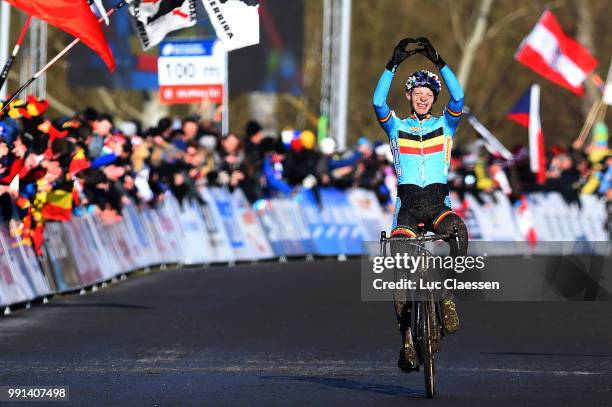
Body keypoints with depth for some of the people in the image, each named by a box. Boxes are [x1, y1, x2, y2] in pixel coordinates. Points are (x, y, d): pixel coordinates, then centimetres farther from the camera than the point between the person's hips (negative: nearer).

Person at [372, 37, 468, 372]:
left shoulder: (445, 125, 11)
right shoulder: (397, 127, 10)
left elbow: (458, 97, -7)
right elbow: (378, 102, -9)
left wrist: (438, 61, -15)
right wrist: (393, 65, -16)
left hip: (438, 200, 0)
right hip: (407, 202, 0)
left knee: (458, 232, -35)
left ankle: (447, 295, -23)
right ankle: (407, 336, -9)